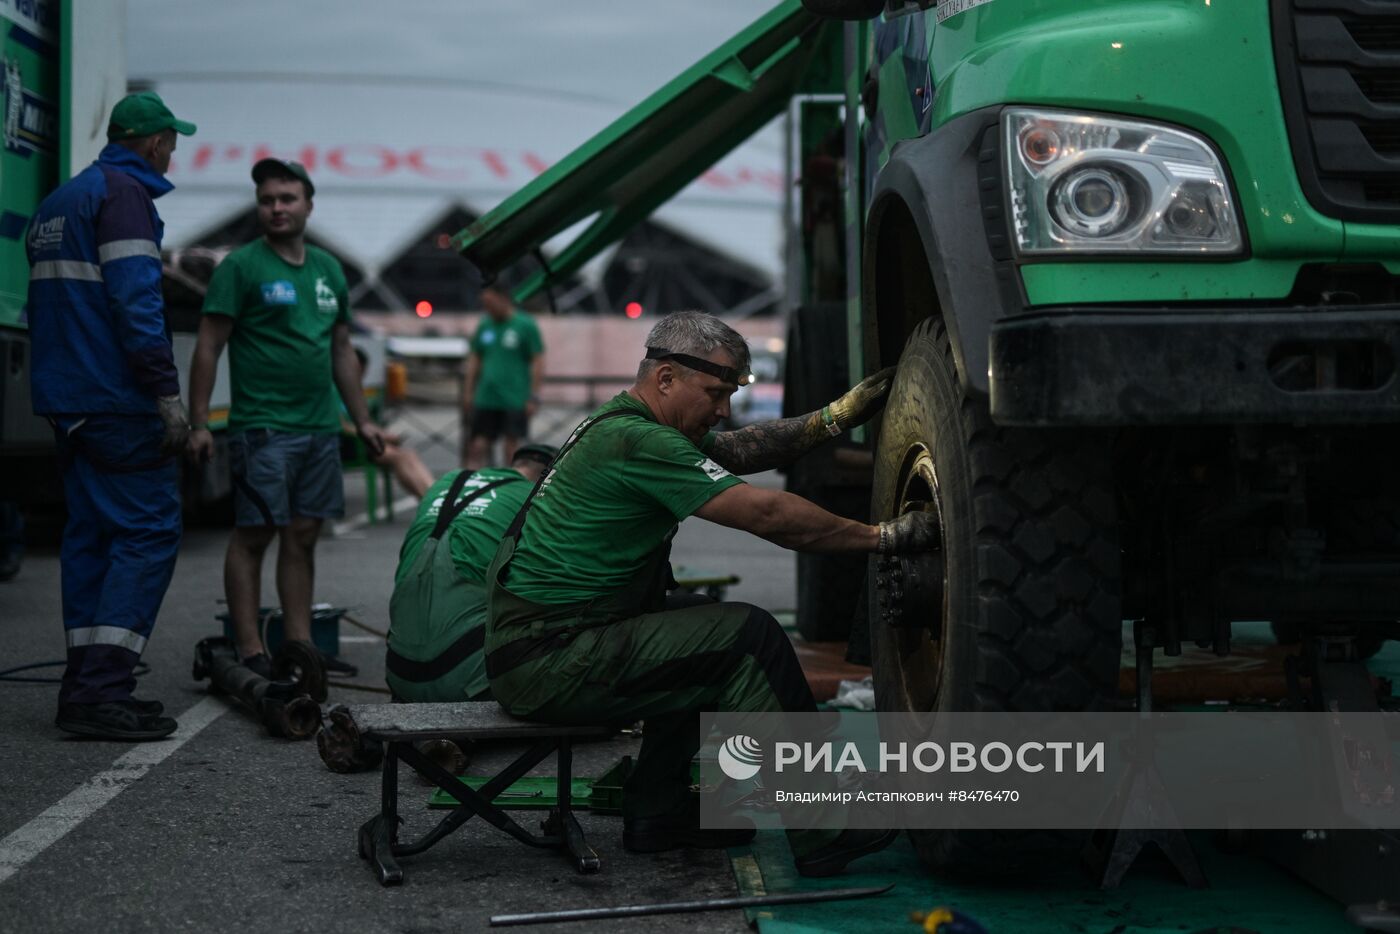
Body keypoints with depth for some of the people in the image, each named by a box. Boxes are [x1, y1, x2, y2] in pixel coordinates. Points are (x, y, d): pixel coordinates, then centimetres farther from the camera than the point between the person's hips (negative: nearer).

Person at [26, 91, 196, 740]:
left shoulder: (56, 203, 21)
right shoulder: (125, 193, -8)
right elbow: (136, 301, -18)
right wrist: (167, 395, -18)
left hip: (64, 400, 9)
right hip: (117, 402, -9)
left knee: (91, 533, 11)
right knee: (148, 531, -9)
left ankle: (85, 687, 11)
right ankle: (102, 690, -16)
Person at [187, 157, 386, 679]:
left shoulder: (328, 270, 16)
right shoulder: (241, 266, -3)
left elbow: (342, 352, 23)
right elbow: (208, 348, -6)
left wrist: (362, 420, 19)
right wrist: (199, 423, -13)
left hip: (321, 428, 6)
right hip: (262, 428, -6)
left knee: (303, 537, 8)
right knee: (253, 536, -4)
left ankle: (300, 646, 13)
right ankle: (251, 652, -2)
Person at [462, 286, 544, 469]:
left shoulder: (526, 325, -4)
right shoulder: (484, 326, 10)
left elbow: (538, 361, -4)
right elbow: (474, 360, 17)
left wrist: (533, 397, -8)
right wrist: (468, 392, 11)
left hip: (514, 401, -4)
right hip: (485, 399, 4)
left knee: (512, 450, -1)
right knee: (477, 447, 0)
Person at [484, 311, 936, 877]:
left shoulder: (624, 424, 13)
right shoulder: (640, 443, -18)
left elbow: (742, 451, 18)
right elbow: (766, 516, -19)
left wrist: (837, 416, 6)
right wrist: (883, 537, -11)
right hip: (545, 663, -11)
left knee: (708, 632, 22)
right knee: (747, 638, -14)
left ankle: (657, 811, 21)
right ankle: (820, 838, -9)